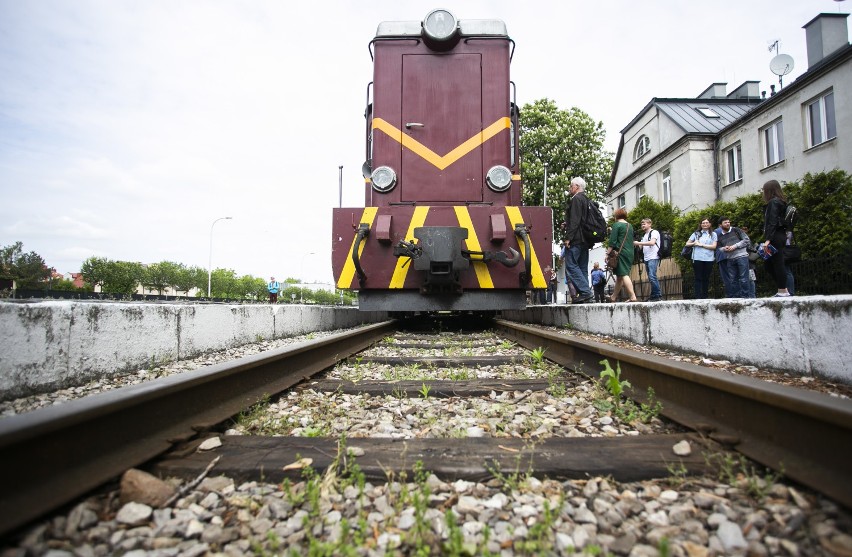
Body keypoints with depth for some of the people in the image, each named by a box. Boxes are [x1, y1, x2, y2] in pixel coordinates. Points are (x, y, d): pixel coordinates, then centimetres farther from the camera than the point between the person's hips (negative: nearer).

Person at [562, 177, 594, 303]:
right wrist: (567, 224, 22)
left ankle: (585, 292, -17)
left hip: (576, 239, -10)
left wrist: (568, 237, -19)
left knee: (571, 266, -11)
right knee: (583, 268, 9)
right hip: (585, 240, 10)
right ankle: (585, 295, 7)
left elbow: (574, 220, -17)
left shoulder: (576, 199, -7)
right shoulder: (586, 200, 22)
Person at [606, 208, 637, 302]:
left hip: (621, 253, -8)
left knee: (624, 275, -11)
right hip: (630, 253, 8)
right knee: (619, 276, 13)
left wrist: (608, 253, -9)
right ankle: (614, 297, 20)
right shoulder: (630, 226, 17)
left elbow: (612, 241, -11)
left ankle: (633, 297, -20)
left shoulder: (616, 225, -5)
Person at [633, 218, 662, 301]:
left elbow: (652, 242, -17)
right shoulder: (644, 235, 23)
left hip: (653, 258, -8)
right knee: (651, 278, 5)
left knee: (652, 277, -18)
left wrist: (638, 243, -16)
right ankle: (655, 296, 7)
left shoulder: (654, 232, 0)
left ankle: (657, 295, -14)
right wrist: (635, 244, 2)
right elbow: (641, 247, 20)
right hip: (646, 259, 8)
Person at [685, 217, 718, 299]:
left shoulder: (713, 234, 10)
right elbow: (687, 244, 11)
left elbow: (714, 246, -1)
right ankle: (698, 297, -4)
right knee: (698, 278, -2)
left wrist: (701, 244, -7)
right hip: (697, 259, 0)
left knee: (706, 278, 5)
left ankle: (704, 297, 11)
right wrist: (694, 243, -9)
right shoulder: (696, 233, 12)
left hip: (709, 259, 1)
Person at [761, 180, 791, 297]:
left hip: (775, 237, -10)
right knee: (768, 264, 13)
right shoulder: (780, 202, 20)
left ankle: (782, 292, -2)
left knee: (777, 264, -6)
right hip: (779, 236, 10)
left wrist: (768, 239, -21)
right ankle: (783, 289, 16)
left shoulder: (773, 202, -9)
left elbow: (772, 222, -17)